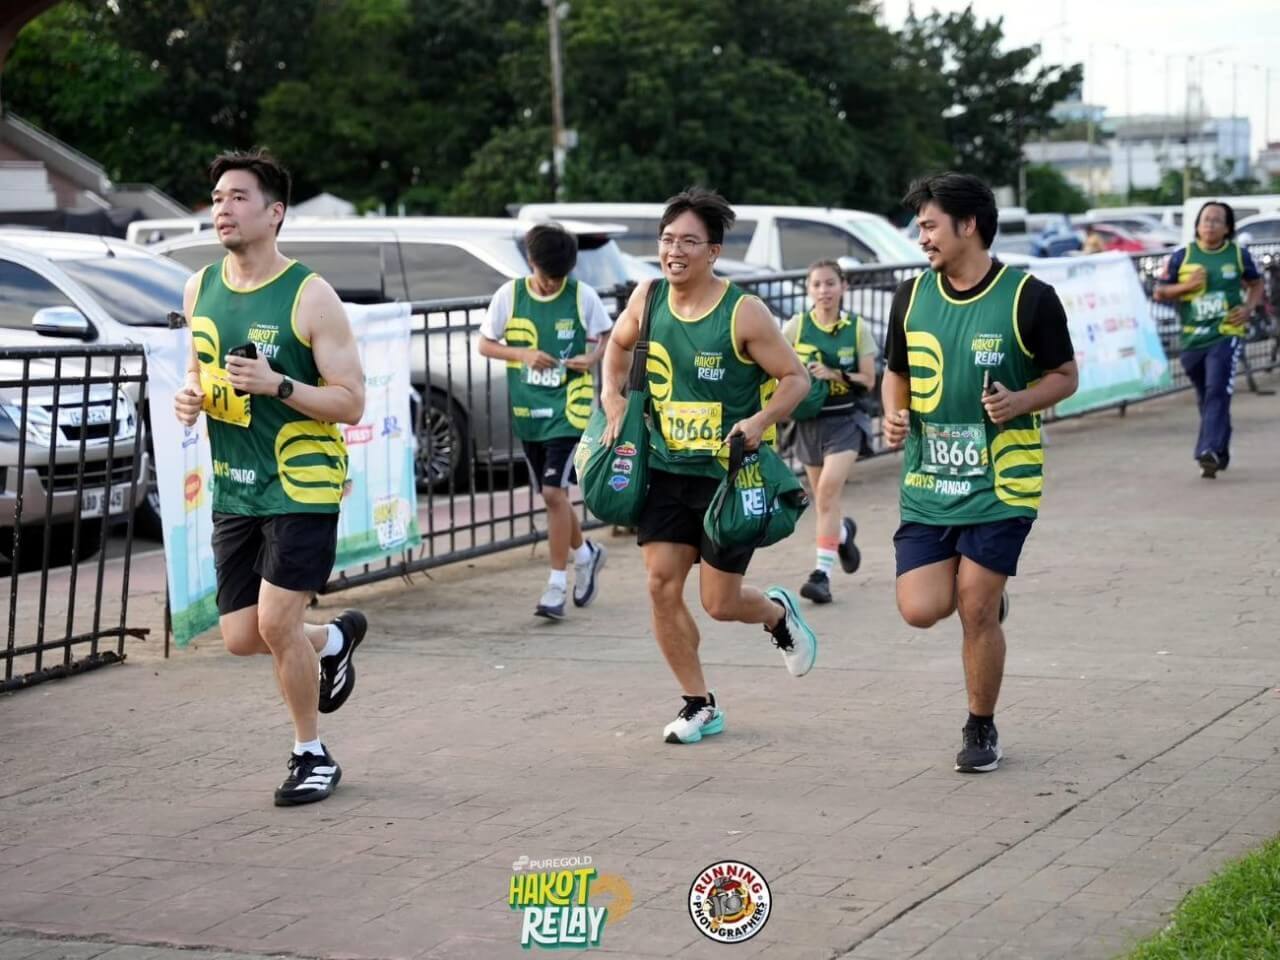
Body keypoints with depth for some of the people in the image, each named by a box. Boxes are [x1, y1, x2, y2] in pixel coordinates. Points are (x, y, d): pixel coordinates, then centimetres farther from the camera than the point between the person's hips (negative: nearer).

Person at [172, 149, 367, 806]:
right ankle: (335, 639, 37)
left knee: (276, 624, -10)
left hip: (301, 487, -6)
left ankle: (312, 756, 11)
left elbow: (351, 404, -13)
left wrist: (277, 385, -26)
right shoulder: (199, 290, 5)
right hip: (232, 490, 6)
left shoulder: (311, 297, -13)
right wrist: (190, 397, -2)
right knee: (241, 637, 5)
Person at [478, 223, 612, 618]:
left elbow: (607, 338, 9)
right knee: (552, 495, 13)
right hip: (527, 410, 4)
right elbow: (485, 344, 5)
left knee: (554, 492, -12)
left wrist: (592, 357, -12)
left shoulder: (583, 296, -4)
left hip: (568, 408, -4)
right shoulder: (509, 295, -1)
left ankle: (557, 586, -5)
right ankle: (585, 555, 39)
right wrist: (523, 354, -11)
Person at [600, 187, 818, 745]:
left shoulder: (743, 313, -15)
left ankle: (779, 613, 37)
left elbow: (796, 378, -9)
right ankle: (699, 705, 11)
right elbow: (618, 346, 20)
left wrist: (761, 421, -26)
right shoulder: (648, 297, -1)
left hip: (728, 474, -4)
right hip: (665, 469, 4)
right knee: (662, 585, -6)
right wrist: (615, 404, 6)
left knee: (720, 603, 0)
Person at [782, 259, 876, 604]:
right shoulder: (796, 326, 0)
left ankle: (822, 572, -17)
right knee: (823, 498, 11)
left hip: (845, 420, -2)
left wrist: (835, 374, -17)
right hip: (809, 420, 3)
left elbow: (869, 381, -1)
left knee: (828, 489, -18)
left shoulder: (857, 328, -2)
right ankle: (843, 531, 46)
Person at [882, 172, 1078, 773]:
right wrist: (894, 413, -3)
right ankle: (986, 594, 29)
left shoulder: (1029, 297, -8)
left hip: (1000, 482, -4)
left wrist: (1018, 401, -18)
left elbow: (1065, 376, 1)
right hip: (927, 481, 4)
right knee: (920, 609, -6)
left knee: (976, 612, -4)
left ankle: (981, 729, 17)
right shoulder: (912, 296, 5)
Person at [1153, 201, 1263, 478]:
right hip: (1192, 338, 2)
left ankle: (1209, 452, -25)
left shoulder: (1238, 255, 2)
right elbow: (1160, 292, 6)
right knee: (1204, 398, 13)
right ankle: (1220, 451, 31)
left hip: (1225, 334, -2)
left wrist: (1249, 307, -1)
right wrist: (1187, 286, -11)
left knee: (1217, 393, -17)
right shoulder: (1182, 256, 3)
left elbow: (1256, 284, 18)